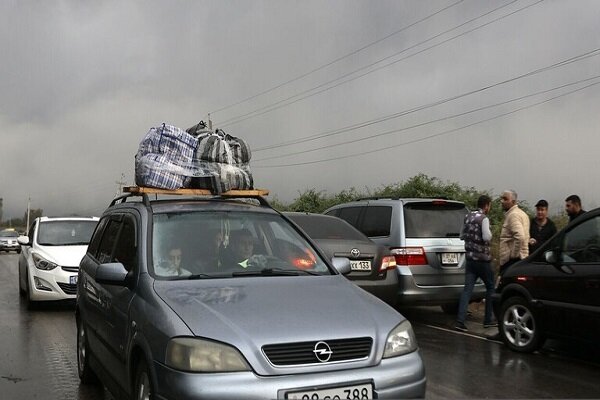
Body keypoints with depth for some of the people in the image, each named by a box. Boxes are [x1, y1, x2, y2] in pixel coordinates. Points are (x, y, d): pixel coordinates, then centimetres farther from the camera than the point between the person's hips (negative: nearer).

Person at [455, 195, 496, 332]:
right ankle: (488, 319, 17)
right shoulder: (483, 219, -13)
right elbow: (487, 237, -21)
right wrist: (490, 233, -3)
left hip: (470, 258, 6)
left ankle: (460, 321, -9)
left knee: (467, 289, 0)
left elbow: (462, 235, 18)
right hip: (483, 259, -6)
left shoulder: (468, 217, 9)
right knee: (490, 287, 11)